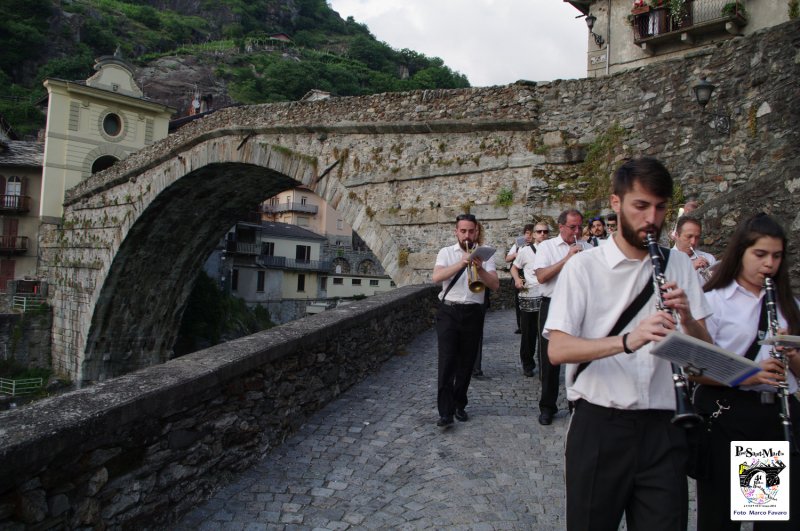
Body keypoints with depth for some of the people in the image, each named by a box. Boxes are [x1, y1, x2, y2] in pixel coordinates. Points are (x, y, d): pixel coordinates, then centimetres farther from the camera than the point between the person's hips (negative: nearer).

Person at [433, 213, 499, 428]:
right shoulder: (446, 252, 4)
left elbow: (495, 284, -3)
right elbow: (436, 277, -13)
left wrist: (480, 269, -21)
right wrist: (461, 263, -24)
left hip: (473, 314, 2)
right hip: (449, 312, -2)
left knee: (466, 362, 9)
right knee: (447, 361, -8)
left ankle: (459, 405, 25)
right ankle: (445, 412, -6)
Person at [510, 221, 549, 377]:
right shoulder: (525, 251, 3)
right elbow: (514, 267, 13)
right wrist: (517, 280, -6)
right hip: (529, 297, 0)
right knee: (528, 333, 7)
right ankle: (527, 364, 22)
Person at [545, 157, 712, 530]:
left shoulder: (679, 265, 6)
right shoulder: (583, 267, -7)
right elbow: (557, 350, -16)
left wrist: (687, 317, -16)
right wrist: (627, 340, -30)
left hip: (662, 429, 3)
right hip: (599, 425, -3)